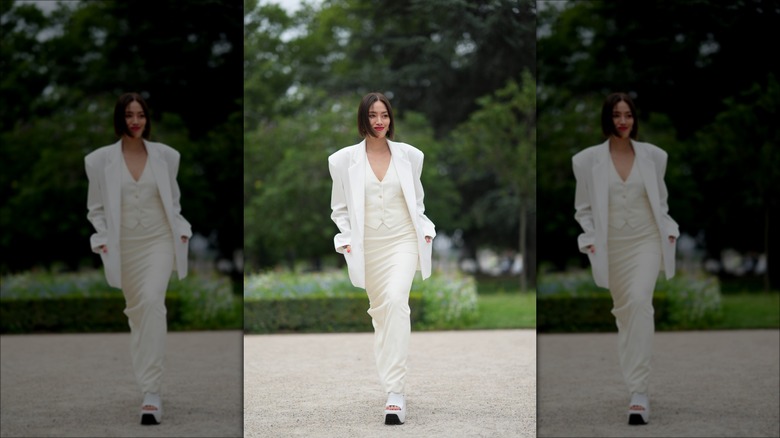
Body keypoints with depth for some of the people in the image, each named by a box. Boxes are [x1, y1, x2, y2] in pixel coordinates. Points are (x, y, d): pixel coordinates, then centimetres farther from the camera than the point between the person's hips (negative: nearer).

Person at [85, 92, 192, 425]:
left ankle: (151, 392, -25)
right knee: (136, 309, 11)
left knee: (152, 301, -22)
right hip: (124, 245, 1)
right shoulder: (100, 160, -2)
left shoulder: (166, 156, 2)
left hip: (159, 241, -1)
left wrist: (181, 232, 4)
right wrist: (102, 240, -7)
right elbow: (96, 208, 6)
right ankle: (147, 382, 32)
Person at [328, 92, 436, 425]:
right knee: (380, 309, 7)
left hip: (403, 240, -1)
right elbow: (340, 208, 9)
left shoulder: (409, 155, 5)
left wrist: (424, 232, 5)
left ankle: (395, 391, -25)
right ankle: (392, 384, 22)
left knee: (396, 301, -22)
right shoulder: (344, 160, 1)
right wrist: (347, 240, -5)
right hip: (368, 245, 1)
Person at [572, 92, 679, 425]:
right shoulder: (588, 160, -3)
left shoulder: (653, 155, 2)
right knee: (624, 309, 10)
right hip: (611, 245, 1)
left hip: (646, 241, -1)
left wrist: (668, 233, 4)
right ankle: (636, 384, 28)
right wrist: (590, 241, -8)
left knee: (640, 301, -22)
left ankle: (639, 392, -24)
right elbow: (583, 208, 4)